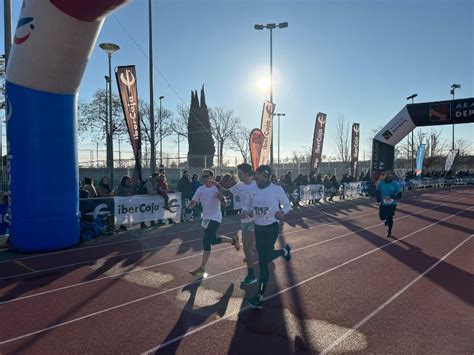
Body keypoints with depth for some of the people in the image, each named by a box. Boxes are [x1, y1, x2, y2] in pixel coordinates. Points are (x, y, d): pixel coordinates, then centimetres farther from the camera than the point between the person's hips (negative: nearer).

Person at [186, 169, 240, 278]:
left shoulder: (217, 188, -11)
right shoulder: (200, 189, 4)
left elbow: (224, 204, -13)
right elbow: (193, 202, 6)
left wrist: (221, 198, -35)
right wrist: (187, 209, -14)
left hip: (215, 218, -7)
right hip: (206, 218, 7)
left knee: (206, 241, -14)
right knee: (213, 241, 14)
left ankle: (202, 268, -1)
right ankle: (233, 240, 37)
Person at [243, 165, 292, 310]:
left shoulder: (276, 189, -12)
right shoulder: (253, 191, 1)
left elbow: (287, 204, -2)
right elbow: (247, 205, 12)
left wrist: (282, 212, -24)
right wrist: (245, 212, -11)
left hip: (272, 227, -6)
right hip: (258, 227, 6)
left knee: (263, 261, -6)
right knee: (264, 257, 18)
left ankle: (260, 298, 3)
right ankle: (284, 251, 49)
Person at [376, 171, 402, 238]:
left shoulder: (395, 184, -9)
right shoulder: (381, 183, -5)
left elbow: (399, 194, -4)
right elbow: (378, 192, 8)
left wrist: (395, 196, -26)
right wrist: (378, 198, -11)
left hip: (392, 204, -1)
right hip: (383, 204, 2)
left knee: (390, 219, 3)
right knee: (382, 217, 1)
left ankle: (389, 232, 26)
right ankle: (387, 219, 40)